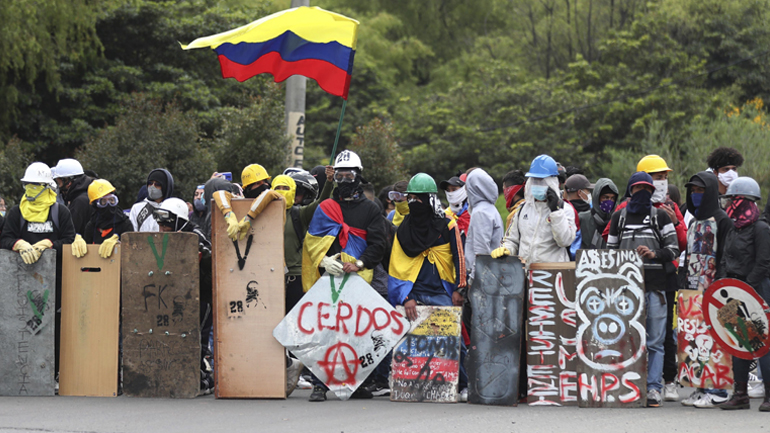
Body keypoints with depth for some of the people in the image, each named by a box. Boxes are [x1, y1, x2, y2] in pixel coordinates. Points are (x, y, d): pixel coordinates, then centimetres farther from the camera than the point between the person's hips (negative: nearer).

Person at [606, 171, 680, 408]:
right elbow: (611, 250, 20)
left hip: (655, 284, -2)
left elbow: (674, 248, 5)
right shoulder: (619, 217, 15)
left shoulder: (660, 216, 9)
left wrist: (654, 254, -13)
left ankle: (653, 388, -2)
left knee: (654, 341, -3)